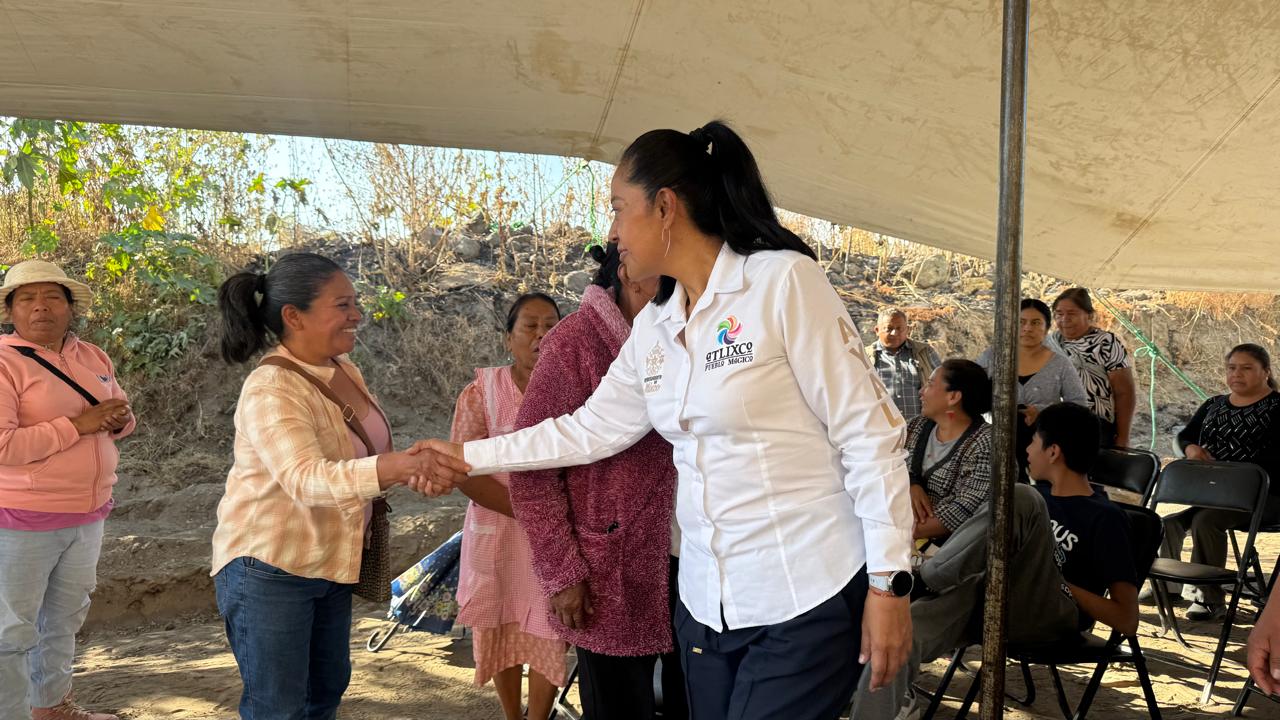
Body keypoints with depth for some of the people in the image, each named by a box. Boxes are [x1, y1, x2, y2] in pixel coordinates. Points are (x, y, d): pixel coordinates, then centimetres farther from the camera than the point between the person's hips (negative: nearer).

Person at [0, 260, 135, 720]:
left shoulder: (92, 358, 7)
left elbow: (121, 417, 18)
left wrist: (120, 419, -6)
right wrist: (78, 425, -23)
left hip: (87, 515, 8)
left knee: (65, 618, 21)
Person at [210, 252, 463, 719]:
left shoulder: (344, 371, 1)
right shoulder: (271, 390, -25)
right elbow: (306, 479, -40)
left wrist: (416, 466, -3)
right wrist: (390, 469, -54)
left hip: (330, 563, 8)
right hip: (269, 568, -8)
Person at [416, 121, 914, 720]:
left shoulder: (783, 280, -12)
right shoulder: (653, 327, 10)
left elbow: (868, 433, -12)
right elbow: (591, 430, 20)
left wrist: (889, 582, -14)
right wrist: (467, 457, 21)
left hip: (808, 602, -6)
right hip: (706, 603, 7)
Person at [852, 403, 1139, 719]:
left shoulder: (1106, 519, 1)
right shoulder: (1040, 496, 23)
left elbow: (1127, 621, -4)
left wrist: (1063, 584, -8)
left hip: (1050, 617, -6)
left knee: (1019, 499, -28)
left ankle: (923, 581, -17)